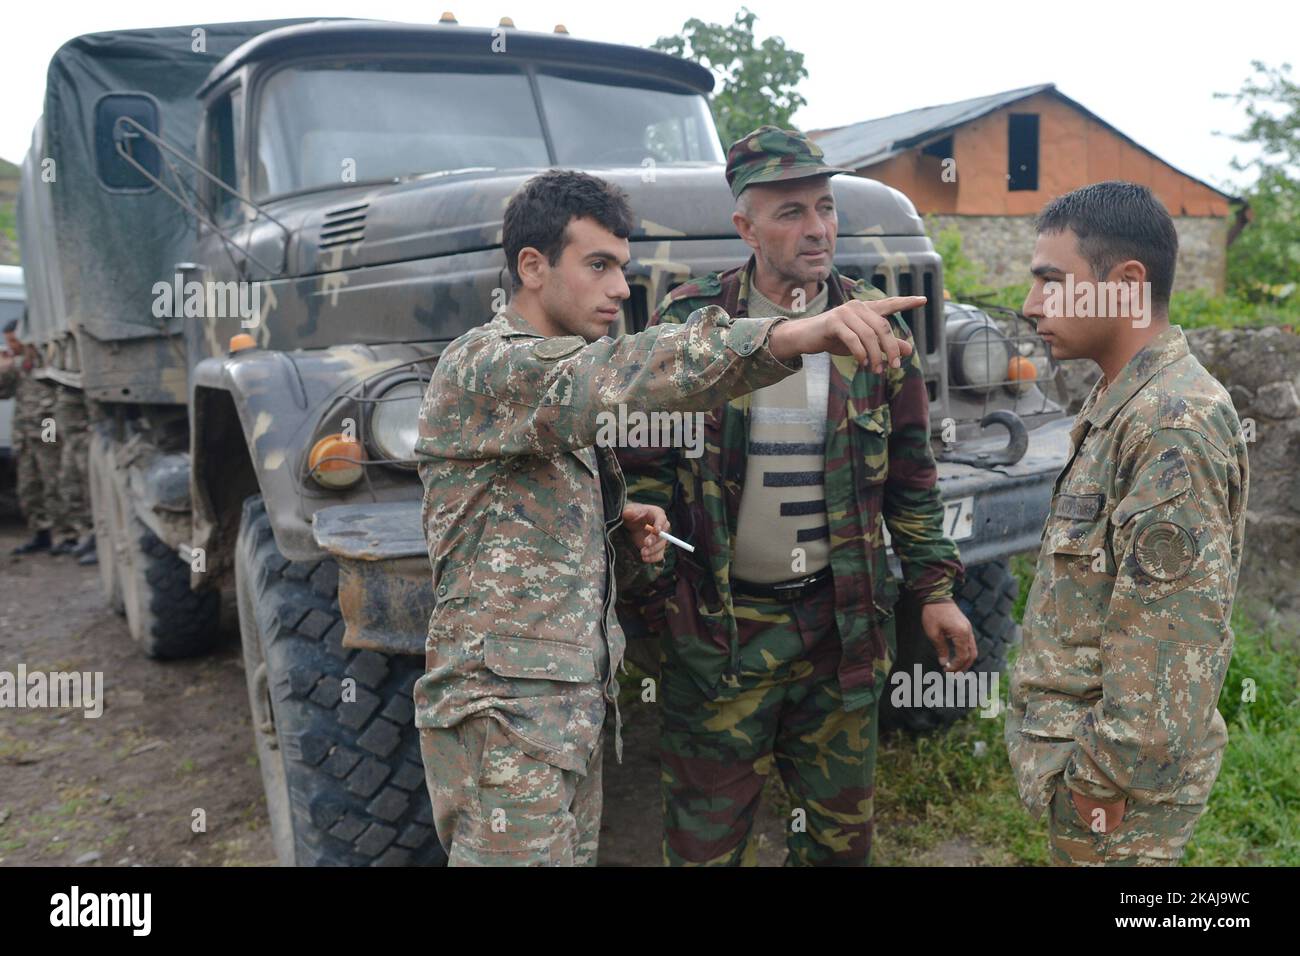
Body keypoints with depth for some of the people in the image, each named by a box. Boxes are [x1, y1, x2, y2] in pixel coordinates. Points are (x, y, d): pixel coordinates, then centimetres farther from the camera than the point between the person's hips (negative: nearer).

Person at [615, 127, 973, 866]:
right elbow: (645, 470, -4)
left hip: (842, 619, 3)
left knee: (844, 826, 18)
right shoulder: (687, 321, -6)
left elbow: (911, 472, 7)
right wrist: (651, 600, -9)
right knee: (708, 834, 11)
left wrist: (936, 589, 5)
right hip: (718, 625, -2)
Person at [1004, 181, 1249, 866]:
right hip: (1077, 730, 9)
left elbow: (1172, 635, -26)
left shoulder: (1173, 427, -24)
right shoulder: (1123, 404, 7)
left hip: (1117, 780, -9)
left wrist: (1104, 780, -21)